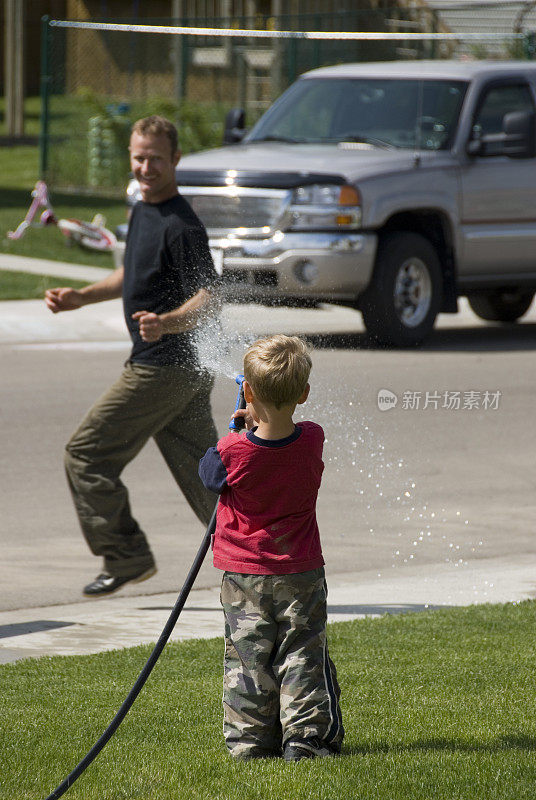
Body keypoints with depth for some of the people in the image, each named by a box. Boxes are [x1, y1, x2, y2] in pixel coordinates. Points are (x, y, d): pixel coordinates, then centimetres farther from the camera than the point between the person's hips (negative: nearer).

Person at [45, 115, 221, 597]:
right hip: (187, 370, 9)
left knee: (87, 454, -2)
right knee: (204, 474, 9)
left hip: (166, 367, -9)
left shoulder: (181, 226, -17)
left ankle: (127, 557, 5)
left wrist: (167, 323, -39)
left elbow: (210, 300, -23)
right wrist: (81, 297, 22)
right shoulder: (142, 213, 13)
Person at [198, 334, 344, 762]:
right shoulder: (313, 440, -12)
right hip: (301, 573, 1)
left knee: (248, 657, 8)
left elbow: (209, 474, 3)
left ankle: (251, 739, 10)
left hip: (244, 574, -1)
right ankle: (307, 738, 5)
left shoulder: (234, 451, -19)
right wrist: (260, 425, 8)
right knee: (303, 655, 8)